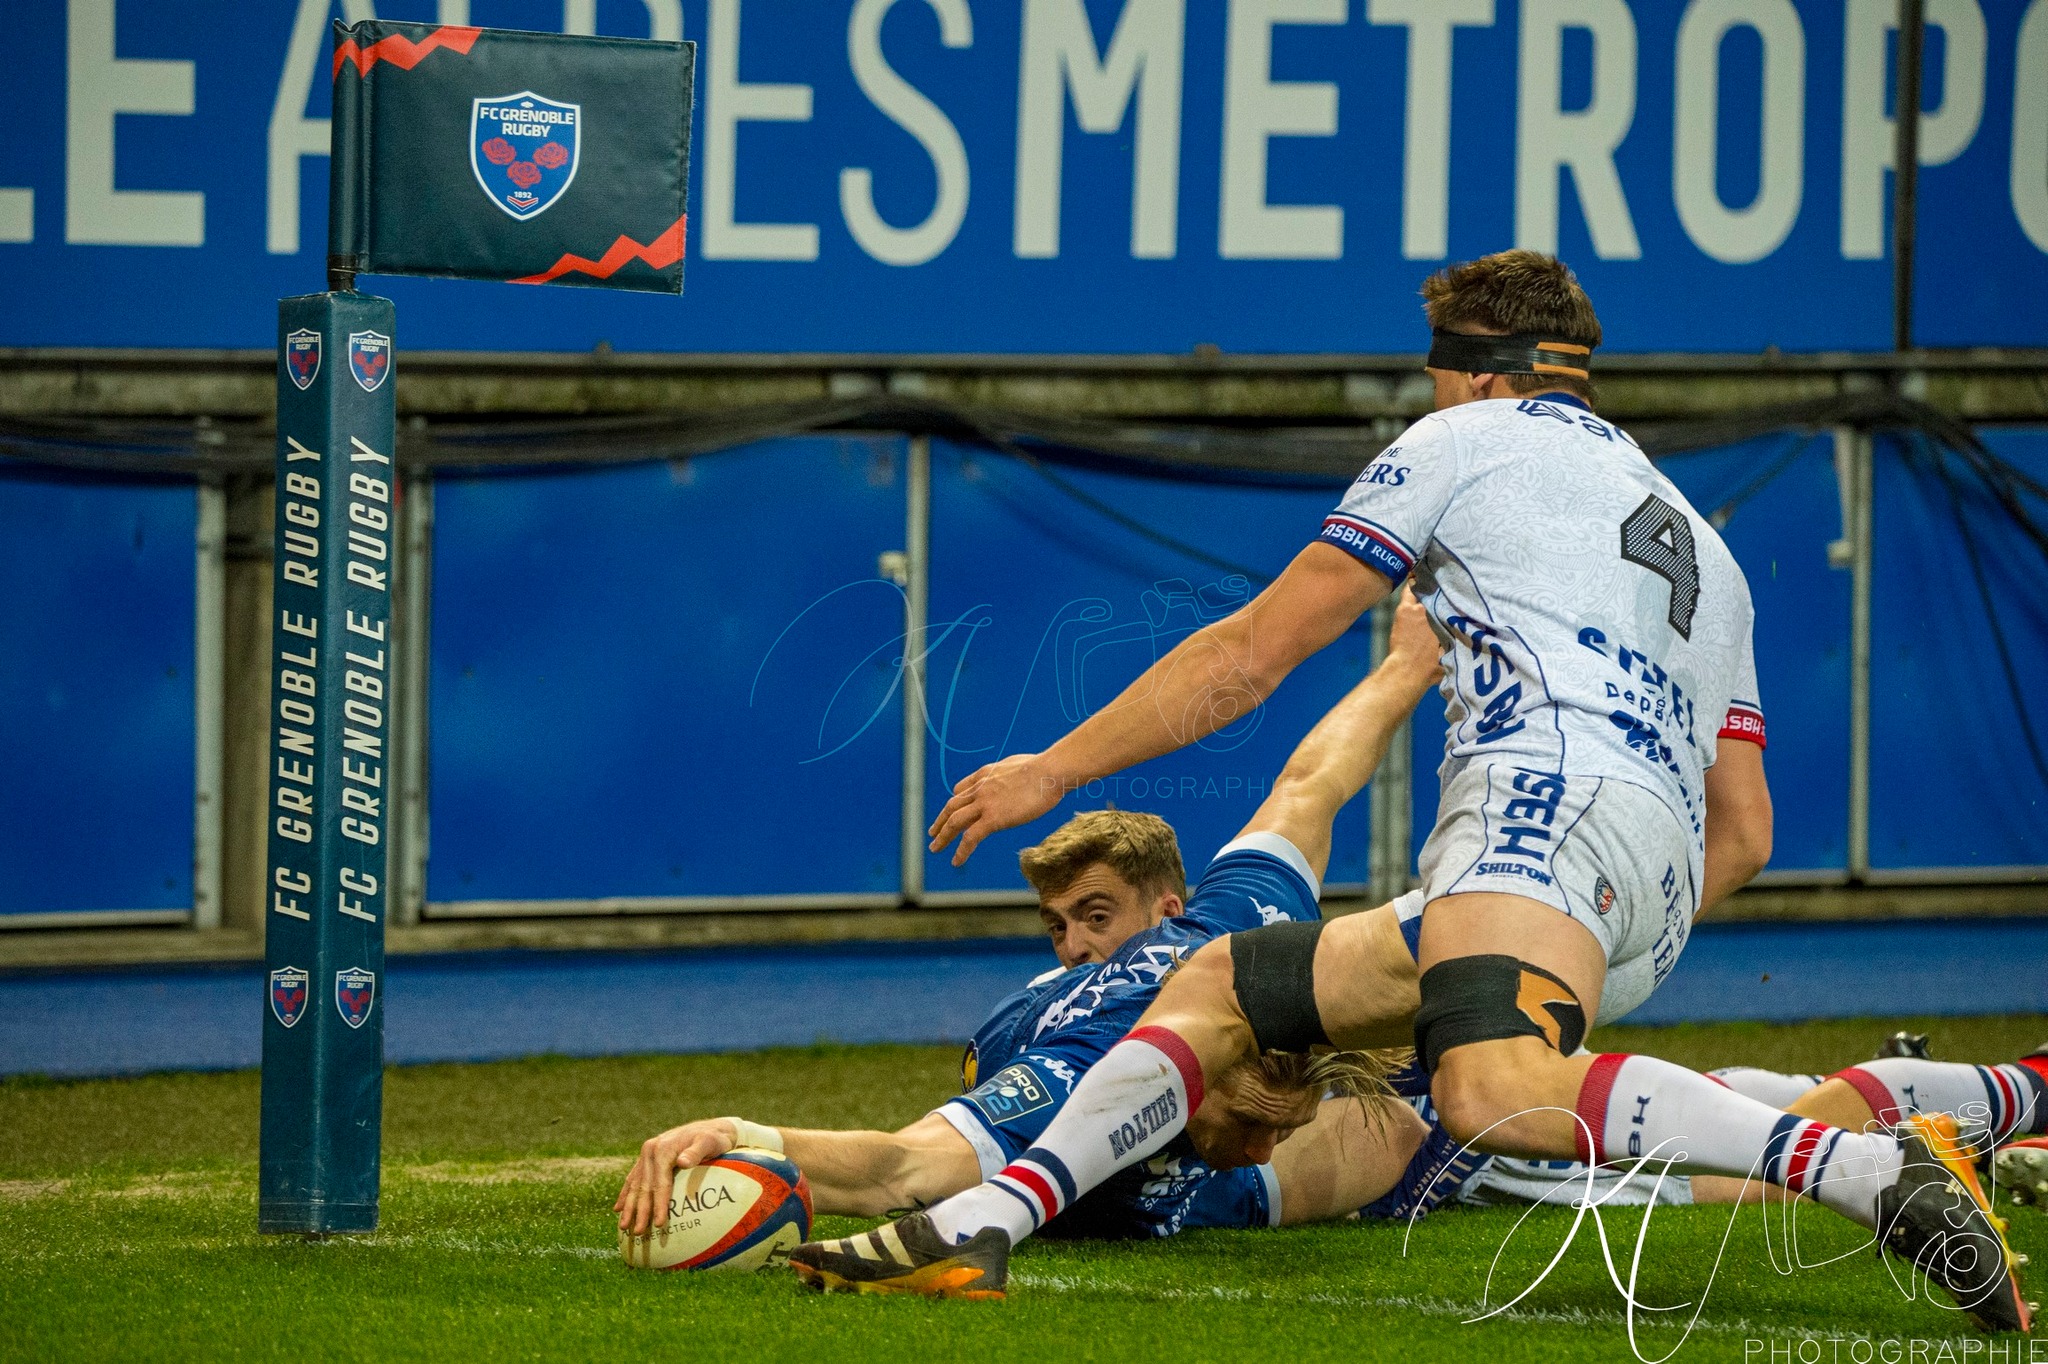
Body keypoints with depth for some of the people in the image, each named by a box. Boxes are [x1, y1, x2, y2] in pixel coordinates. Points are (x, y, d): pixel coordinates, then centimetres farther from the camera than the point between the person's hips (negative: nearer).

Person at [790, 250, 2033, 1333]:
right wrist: (1621, 960, 40)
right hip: (1647, 925, 8)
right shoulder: (1701, 547, 35)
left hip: (1548, 795, -8)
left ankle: (1885, 1172, -44)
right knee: (1221, 984, 12)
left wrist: (1053, 771, 22)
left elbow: (1251, 655, 16)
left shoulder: (1467, 442, 17)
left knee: (1496, 1094, -37)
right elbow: (1744, 833, 29)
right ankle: (979, 1227, -5)